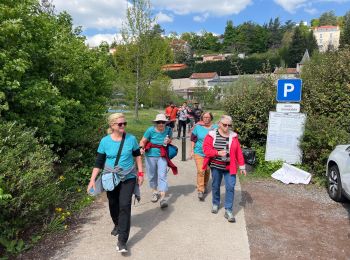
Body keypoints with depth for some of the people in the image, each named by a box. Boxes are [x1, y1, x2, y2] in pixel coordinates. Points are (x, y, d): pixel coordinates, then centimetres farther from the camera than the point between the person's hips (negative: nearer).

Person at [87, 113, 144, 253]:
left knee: (125, 206, -10)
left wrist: (140, 173, 1)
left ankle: (122, 241, -3)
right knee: (113, 204, 17)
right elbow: (99, 162, -4)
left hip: (128, 178, -1)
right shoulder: (105, 141, -9)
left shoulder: (131, 139, -10)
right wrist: (92, 179, -9)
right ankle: (117, 225, 47)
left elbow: (137, 155, 4)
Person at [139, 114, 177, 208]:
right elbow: (143, 141, -10)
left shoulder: (168, 129, -7)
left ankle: (162, 198, -9)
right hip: (150, 155, 0)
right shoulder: (150, 130, -14)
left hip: (162, 156, 0)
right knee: (152, 175, 14)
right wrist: (141, 148, -30)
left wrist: (168, 141, -11)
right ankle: (155, 191, 38)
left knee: (162, 175, -10)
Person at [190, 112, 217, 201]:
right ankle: (200, 191, -8)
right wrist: (192, 151, 1)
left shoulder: (215, 127, 1)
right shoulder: (197, 127, -2)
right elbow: (193, 140, 4)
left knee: (207, 171, 13)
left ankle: (204, 186, 36)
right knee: (200, 171, -12)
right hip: (199, 152, -2)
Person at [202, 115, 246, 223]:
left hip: (229, 167, 1)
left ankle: (228, 211, 5)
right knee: (216, 186, 14)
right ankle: (215, 204, 36)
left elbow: (238, 152, 2)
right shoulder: (212, 135, -5)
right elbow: (206, 148, -9)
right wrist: (218, 153, -22)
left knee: (230, 187, -4)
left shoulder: (233, 136, 1)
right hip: (216, 166, 0)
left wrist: (241, 166, 3)